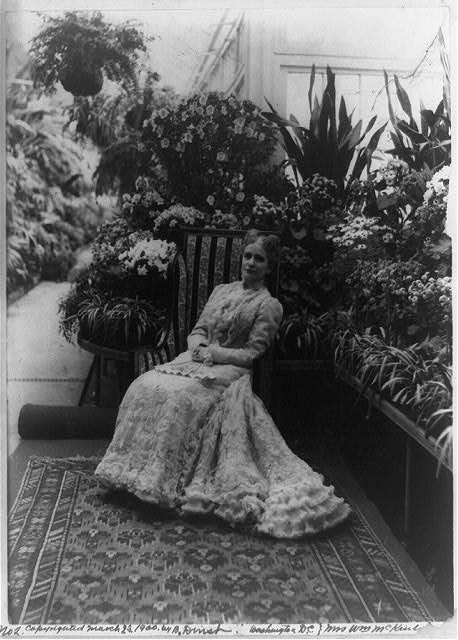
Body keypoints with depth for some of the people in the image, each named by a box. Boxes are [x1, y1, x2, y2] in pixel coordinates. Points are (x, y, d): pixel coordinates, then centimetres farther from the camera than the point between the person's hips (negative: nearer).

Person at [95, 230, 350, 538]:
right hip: (198, 360, 6)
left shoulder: (269, 305, 2)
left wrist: (213, 354, -15)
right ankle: (134, 465, -14)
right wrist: (198, 346, -4)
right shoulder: (221, 290, 21)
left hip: (230, 370, -6)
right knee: (145, 386, -19)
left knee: (179, 397, -33)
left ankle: (169, 481, -26)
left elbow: (252, 354, -5)